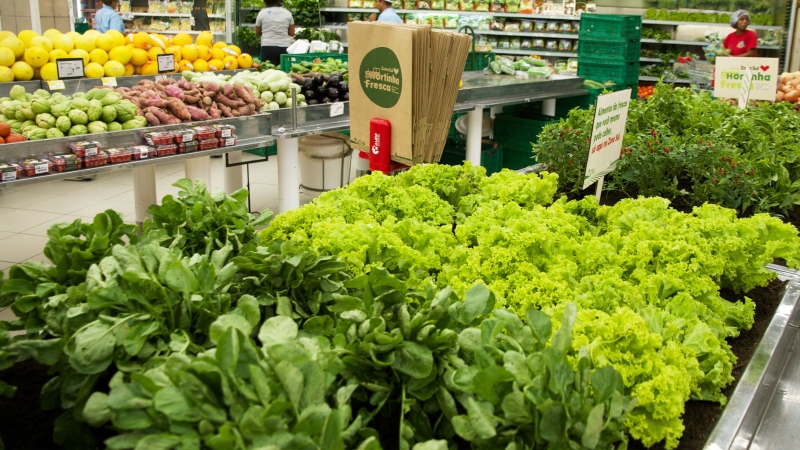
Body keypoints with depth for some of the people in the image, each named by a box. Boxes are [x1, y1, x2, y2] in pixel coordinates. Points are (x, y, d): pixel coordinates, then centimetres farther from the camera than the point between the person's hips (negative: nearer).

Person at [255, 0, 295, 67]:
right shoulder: (287, 13, 6)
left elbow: (257, 32, 11)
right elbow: (292, 33, 9)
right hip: (284, 47, 2)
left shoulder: (262, 13, 2)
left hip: (268, 47, -2)